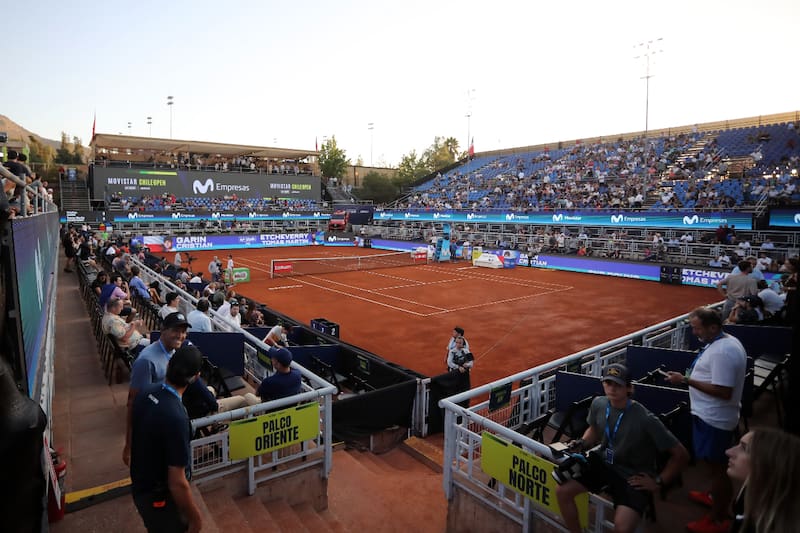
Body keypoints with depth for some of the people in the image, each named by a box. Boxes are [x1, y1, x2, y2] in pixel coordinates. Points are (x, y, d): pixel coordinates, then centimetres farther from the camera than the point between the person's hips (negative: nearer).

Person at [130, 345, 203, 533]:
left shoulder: (145, 394, -11)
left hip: (140, 486, 7)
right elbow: (177, 483, -28)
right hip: (159, 497, -7)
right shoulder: (176, 418, -35)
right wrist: (195, 516, -13)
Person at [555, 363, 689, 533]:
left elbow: (681, 455, -15)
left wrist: (658, 482, -10)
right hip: (603, 462, 5)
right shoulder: (598, 403, -8)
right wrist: (582, 443, -4)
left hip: (633, 476, -5)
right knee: (562, 490, -6)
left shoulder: (646, 419, -25)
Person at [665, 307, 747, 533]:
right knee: (716, 463, 27)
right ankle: (716, 496, 47)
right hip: (714, 414, 11)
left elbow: (723, 391, -30)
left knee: (716, 466, 4)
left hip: (714, 418, -11)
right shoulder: (728, 341, 6)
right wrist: (692, 376, 13)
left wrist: (687, 380, -26)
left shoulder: (722, 352, -28)